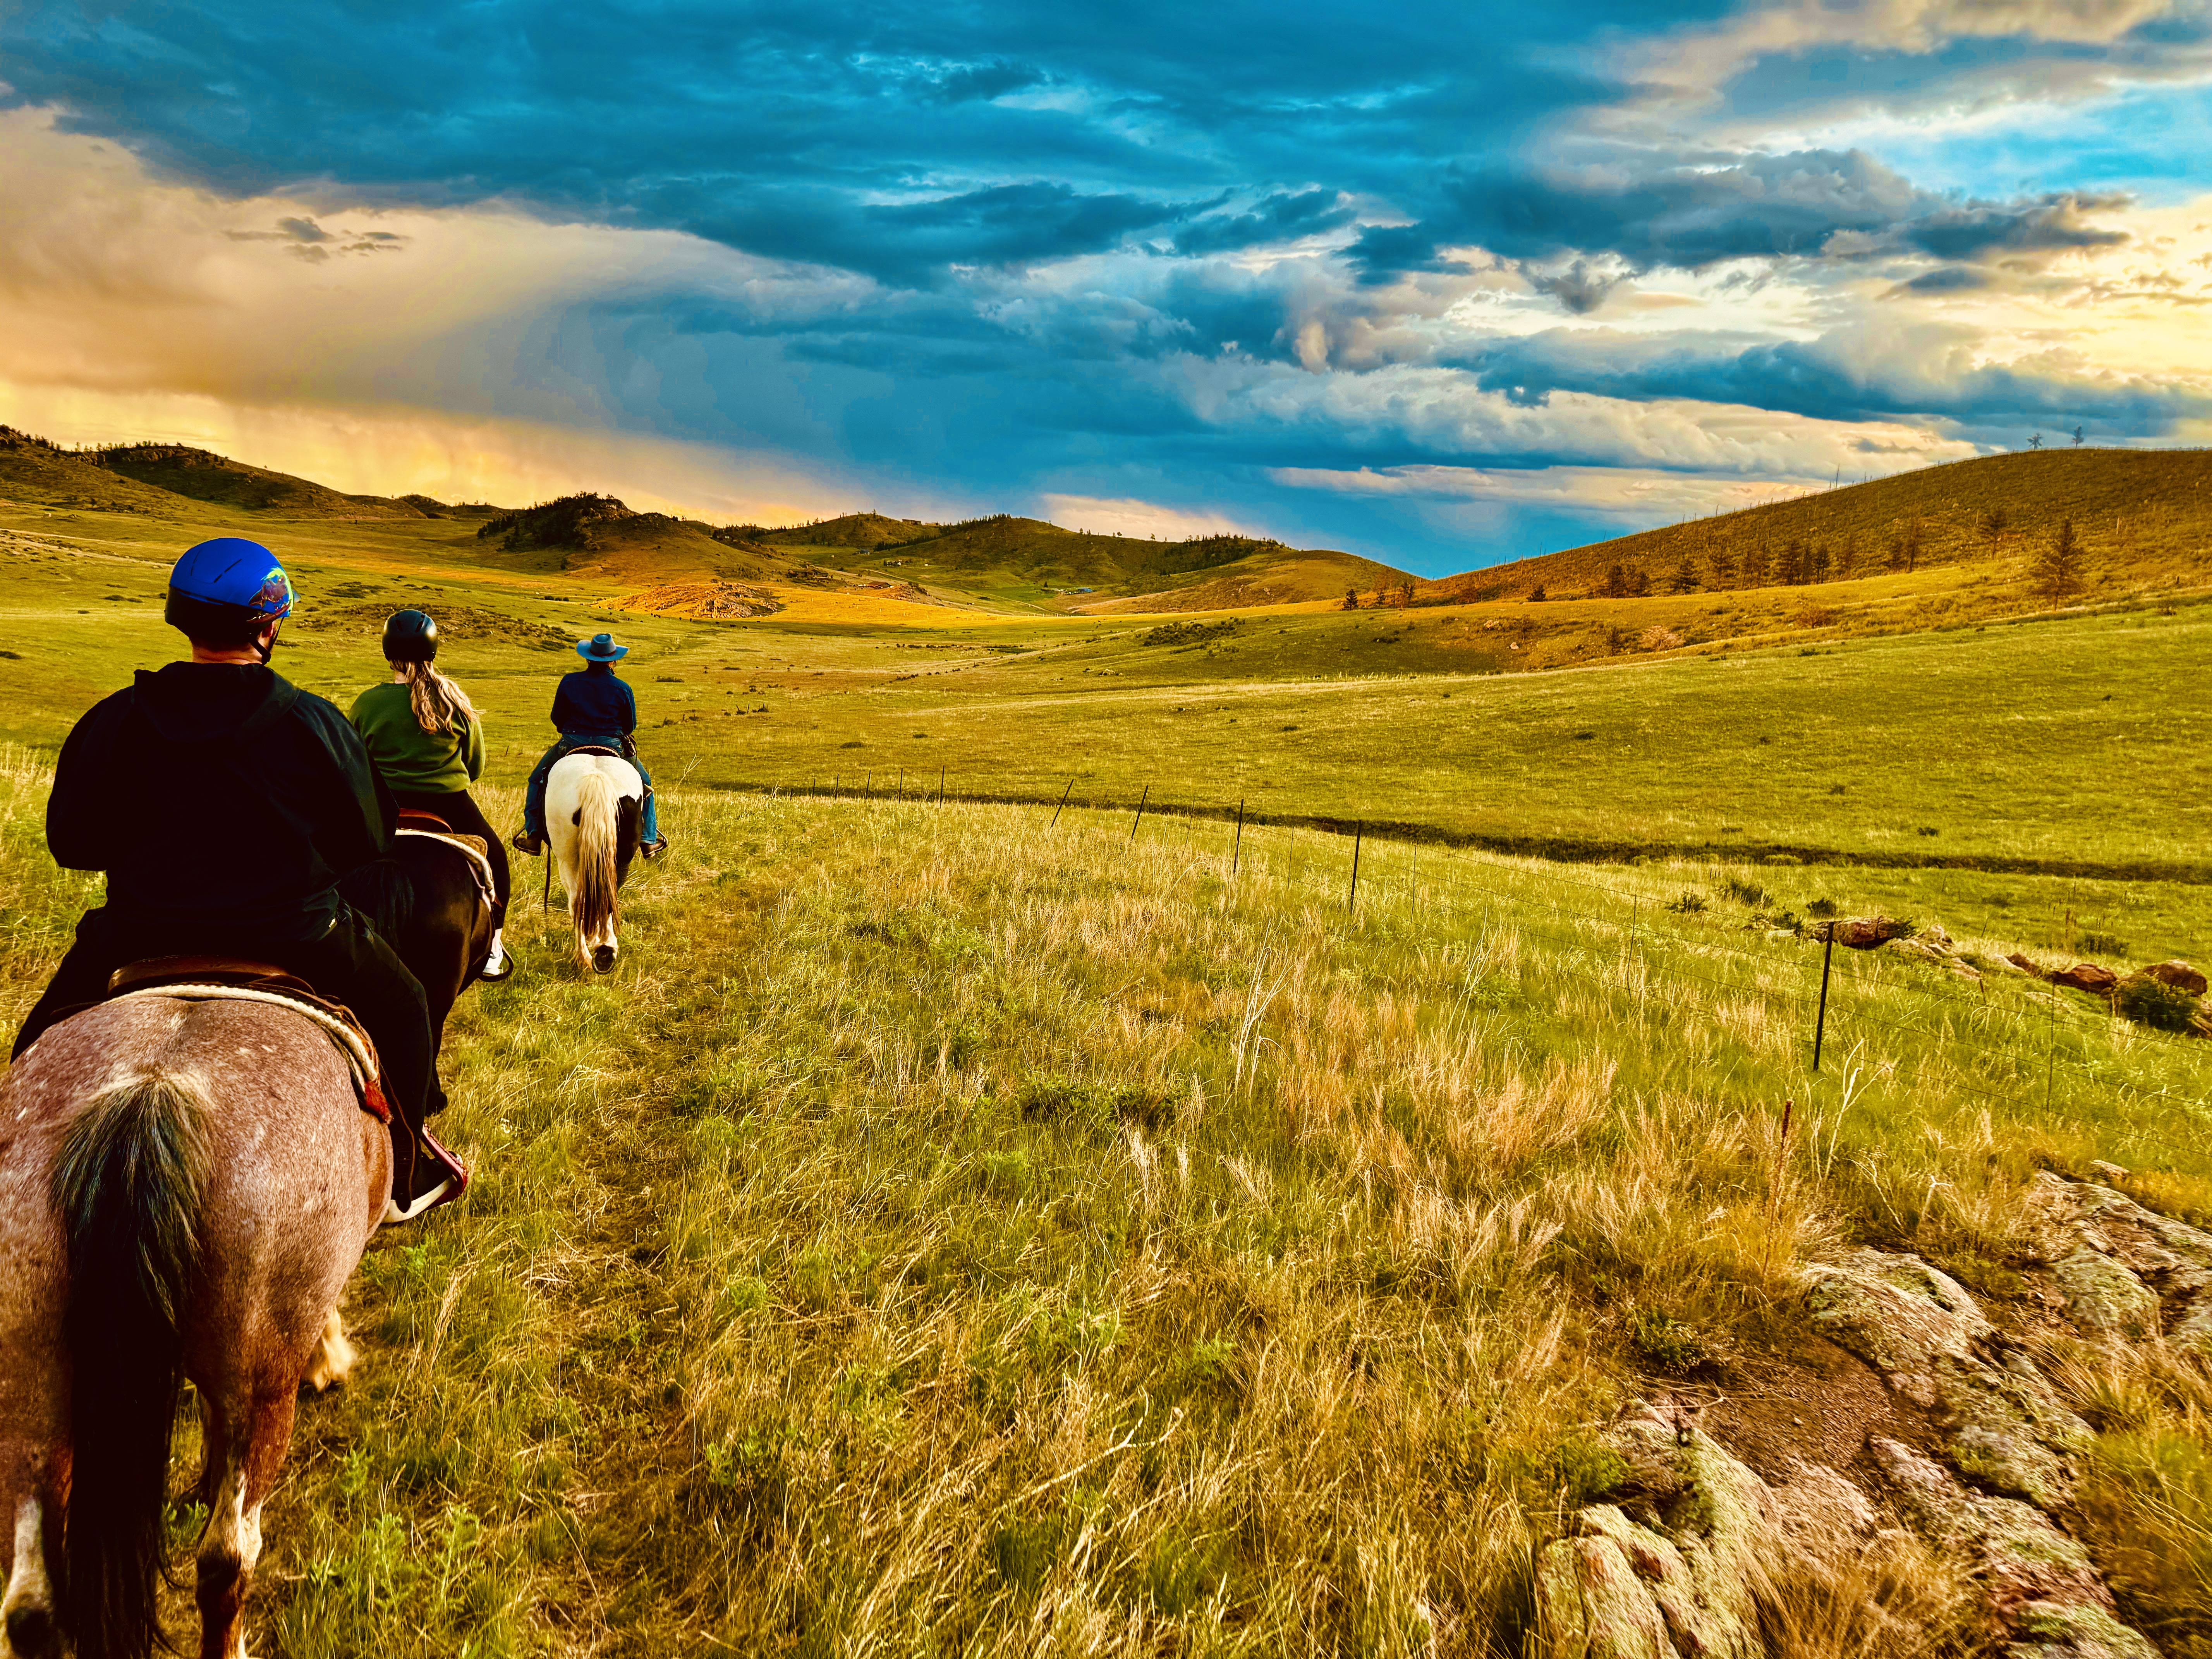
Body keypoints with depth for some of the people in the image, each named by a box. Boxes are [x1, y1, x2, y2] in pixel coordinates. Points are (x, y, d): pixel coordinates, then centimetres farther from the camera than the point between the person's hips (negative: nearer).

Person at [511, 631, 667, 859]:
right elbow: (631, 725, 1)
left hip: (572, 745, 0)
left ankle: (533, 834, 14)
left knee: (537, 779, 23)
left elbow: (557, 718, 3)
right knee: (644, 783, 23)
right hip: (613, 746, 0)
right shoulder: (622, 689, -7)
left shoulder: (569, 682, -5)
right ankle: (649, 841, 19)